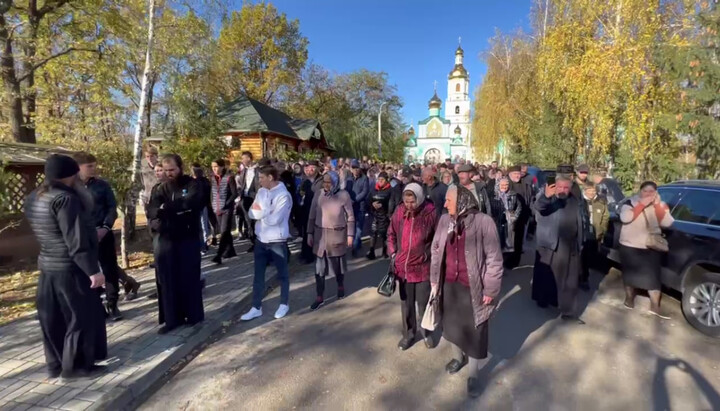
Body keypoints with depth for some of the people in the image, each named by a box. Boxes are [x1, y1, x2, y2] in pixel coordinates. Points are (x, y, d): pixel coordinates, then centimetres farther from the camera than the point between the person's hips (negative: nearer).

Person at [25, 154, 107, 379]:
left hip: (48, 266, 9)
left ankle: (55, 364, 28)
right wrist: (93, 270, -22)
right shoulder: (64, 198, -22)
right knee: (83, 317, 4)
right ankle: (75, 365, 14)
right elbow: (76, 241, -25)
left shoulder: (33, 198, 8)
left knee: (54, 317, 17)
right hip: (71, 269, -9)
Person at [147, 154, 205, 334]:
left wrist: (167, 208, -22)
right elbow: (152, 212, -5)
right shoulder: (160, 189, 8)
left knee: (189, 277, 5)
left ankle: (194, 314, 21)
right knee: (167, 280, 8)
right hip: (165, 240, 4)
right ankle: (172, 318, 21)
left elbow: (192, 202, -23)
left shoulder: (192, 185, -3)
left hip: (188, 239, -4)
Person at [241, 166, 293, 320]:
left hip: (277, 241, -6)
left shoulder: (284, 195, -17)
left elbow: (275, 220, -24)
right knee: (258, 274, 13)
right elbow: (252, 213, 0)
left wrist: (260, 211, -9)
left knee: (282, 274, 12)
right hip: (261, 239, 6)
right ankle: (256, 307, 25)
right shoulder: (261, 191, 5)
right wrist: (265, 213, -19)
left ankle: (284, 304, 29)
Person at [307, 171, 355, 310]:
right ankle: (320, 297, 13)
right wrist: (310, 233, 2)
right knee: (319, 266, 3)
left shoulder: (343, 195, -9)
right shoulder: (318, 195, -2)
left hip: (338, 234, -2)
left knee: (338, 263, 15)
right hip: (320, 234, 2)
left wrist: (350, 235, -6)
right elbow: (312, 216, 4)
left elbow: (350, 217, -5)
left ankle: (340, 286, 41)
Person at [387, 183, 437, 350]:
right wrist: (393, 254, 2)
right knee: (406, 303, 18)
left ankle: (426, 332, 39)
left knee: (424, 303, 15)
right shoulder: (399, 211, -7)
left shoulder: (430, 213, -16)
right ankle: (409, 333, 38)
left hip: (423, 267, -2)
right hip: (403, 267, 3)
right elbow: (391, 234, 7)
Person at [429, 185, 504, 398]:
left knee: (474, 330, 11)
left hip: (472, 287, -4)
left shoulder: (483, 222, -18)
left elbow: (494, 259, -12)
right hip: (449, 284, 5)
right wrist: (435, 281, 8)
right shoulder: (444, 220, -3)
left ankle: (474, 374, 33)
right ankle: (458, 357, 49)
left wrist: (490, 290, -9)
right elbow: (436, 251, 6)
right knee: (452, 323, 22)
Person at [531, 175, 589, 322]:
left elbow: (583, 222, 18)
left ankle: (567, 310, 14)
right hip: (549, 245, -4)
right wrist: (546, 196, -49)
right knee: (546, 275, 7)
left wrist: (581, 241, 11)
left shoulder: (576, 202, 10)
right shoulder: (547, 199, -5)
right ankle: (543, 299, 27)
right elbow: (538, 206, -28)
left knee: (569, 280, 7)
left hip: (571, 247, 4)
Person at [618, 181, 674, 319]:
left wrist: (657, 205, -19)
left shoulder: (660, 205, 4)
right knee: (630, 273, 9)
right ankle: (629, 297, 28)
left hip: (651, 247, 2)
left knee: (653, 275, -2)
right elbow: (625, 218, -23)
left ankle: (655, 306, 6)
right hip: (630, 245, -2)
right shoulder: (630, 202, -6)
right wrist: (642, 204, -23)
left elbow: (667, 223, -11)